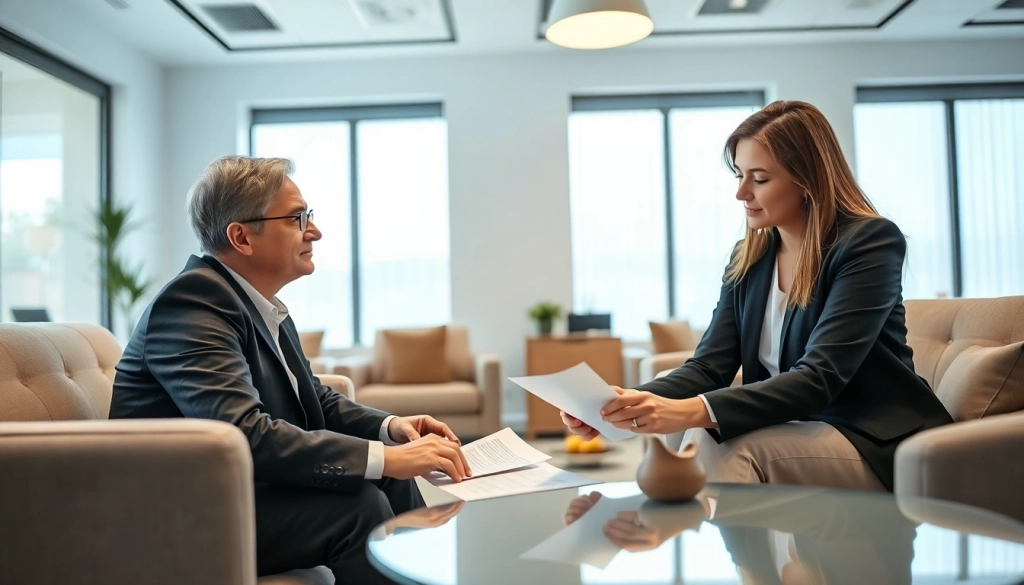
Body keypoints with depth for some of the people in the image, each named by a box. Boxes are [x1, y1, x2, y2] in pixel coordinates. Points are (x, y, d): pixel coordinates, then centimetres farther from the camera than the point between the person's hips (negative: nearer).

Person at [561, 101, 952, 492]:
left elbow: (820, 378, -25)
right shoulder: (748, 260, 5)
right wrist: (628, 403, -22)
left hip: (878, 444, -5)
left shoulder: (872, 241, -13)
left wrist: (693, 412, -38)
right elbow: (709, 366, -3)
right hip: (797, 436, 5)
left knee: (722, 445, -28)